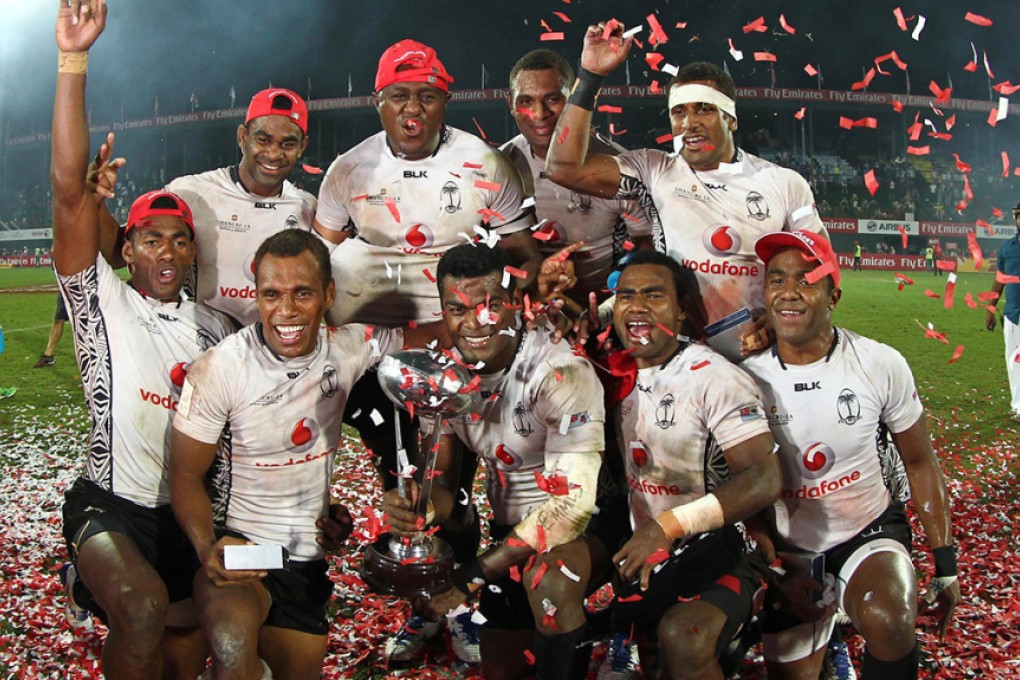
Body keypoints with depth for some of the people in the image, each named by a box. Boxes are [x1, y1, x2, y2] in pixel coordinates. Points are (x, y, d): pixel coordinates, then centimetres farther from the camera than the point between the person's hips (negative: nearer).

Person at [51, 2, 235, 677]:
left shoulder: (213, 327, 9)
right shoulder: (104, 303, -7)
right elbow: (70, 192, -19)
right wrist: (73, 60, -25)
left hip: (191, 512, 6)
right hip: (110, 506, -5)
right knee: (144, 612, -31)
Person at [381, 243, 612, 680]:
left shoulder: (561, 373, -26)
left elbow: (573, 502, -31)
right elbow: (441, 483, 1)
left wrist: (471, 577, -29)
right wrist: (414, 510, -26)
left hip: (584, 530, -7)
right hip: (511, 531, 7)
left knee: (550, 575, -39)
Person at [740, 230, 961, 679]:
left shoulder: (881, 365, -11)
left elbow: (920, 464, 1)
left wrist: (945, 564, 0)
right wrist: (780, 573, -10)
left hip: (870, 532, -2)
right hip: (789, 550, 2)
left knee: (888, 620, -32)